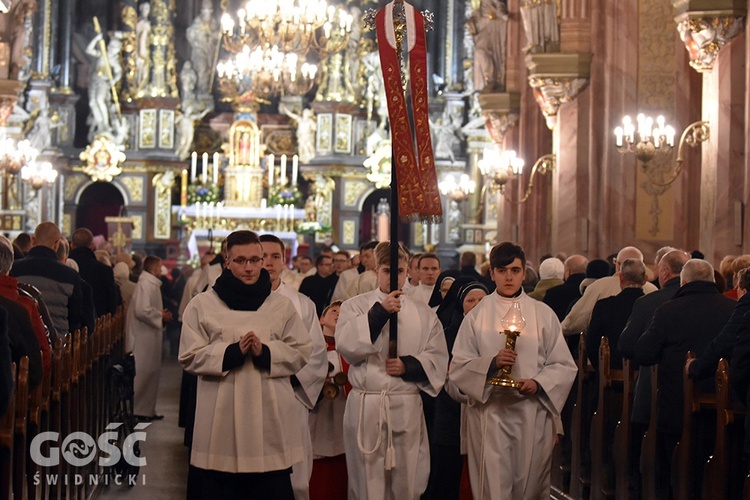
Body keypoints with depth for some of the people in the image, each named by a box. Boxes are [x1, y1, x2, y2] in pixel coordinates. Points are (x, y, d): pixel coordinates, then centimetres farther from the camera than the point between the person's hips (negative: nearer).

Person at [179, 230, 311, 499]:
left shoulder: (282, 305, 8)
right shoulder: (202, 305, 3)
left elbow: (301, 352, 6)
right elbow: (190, 357, 0)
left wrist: (265, 352, -12)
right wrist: (232, 353, -14)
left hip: (269, 414, 1)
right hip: (221, 416, -1)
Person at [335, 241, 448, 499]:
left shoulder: (423, 313, 11)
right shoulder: (355, 306, 6)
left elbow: (438, 359, 6)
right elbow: (346, 347, -11)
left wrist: (408, 366, -12)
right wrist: (380, 312, -16)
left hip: (407, 408, 1)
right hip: (365, 407, -1)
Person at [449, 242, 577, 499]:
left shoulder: (543, 314, 7)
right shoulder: (477, 316, 6)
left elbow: (564, 365, 6)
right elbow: (459, 367, 2)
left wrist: (538, 383, -12)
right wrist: (491, 363, -15)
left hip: (533, 413, 1)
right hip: (490, 413, -1)